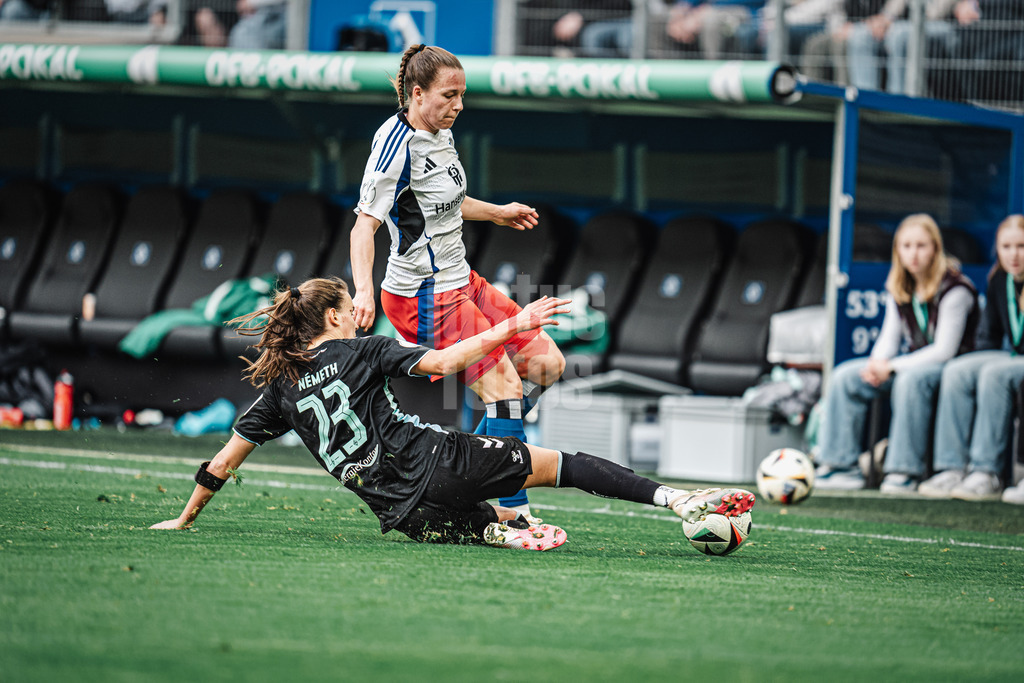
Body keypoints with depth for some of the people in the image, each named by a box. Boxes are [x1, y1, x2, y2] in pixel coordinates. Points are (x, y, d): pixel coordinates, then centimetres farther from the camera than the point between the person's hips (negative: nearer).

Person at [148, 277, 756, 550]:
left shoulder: (281, 389, 13)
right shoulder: (358, 351, 1)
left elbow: (225, 458, 15)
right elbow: (441, 362, -10)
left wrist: (186, 518, 27)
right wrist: (511, 327, -8)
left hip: (402, 513, 4)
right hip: (434, 462, -4)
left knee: (472, 520, 33)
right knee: (560, 464, 5)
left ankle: (496, 528, -3)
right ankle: (678, 499, -5)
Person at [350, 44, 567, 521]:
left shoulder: (440, 133, 9)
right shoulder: (397, 146, -19)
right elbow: (365, 224, -25)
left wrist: (496, 213, 36)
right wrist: (363, 290, -38)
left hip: (460, 284, 10)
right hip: (427, 298, -10)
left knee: (546, 364, 7)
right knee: (504, 387, -16)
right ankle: (514, 512, -12)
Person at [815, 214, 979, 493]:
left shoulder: (954, 289, -16)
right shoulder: (899, 288, 6)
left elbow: (944, 350, -21)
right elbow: (890, 336, 12)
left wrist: (892, 367, -22)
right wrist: (877, 363, -12)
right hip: (915, 362, 8)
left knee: (911, 379, -39)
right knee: (846, 376, -7)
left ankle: (906, 470, -35)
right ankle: (842, 466, -10)